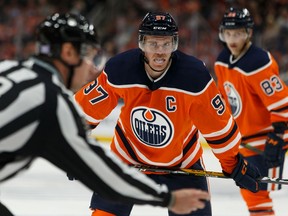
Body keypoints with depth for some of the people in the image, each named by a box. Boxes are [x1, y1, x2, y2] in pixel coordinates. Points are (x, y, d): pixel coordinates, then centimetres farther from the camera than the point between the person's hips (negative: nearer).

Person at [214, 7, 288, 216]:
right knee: (248, 190, 18)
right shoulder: (222, 61, 3)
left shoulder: (259, 63, -24)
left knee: (257, 192, -14)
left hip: (267, 138, -9)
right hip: (246, 140, 9)